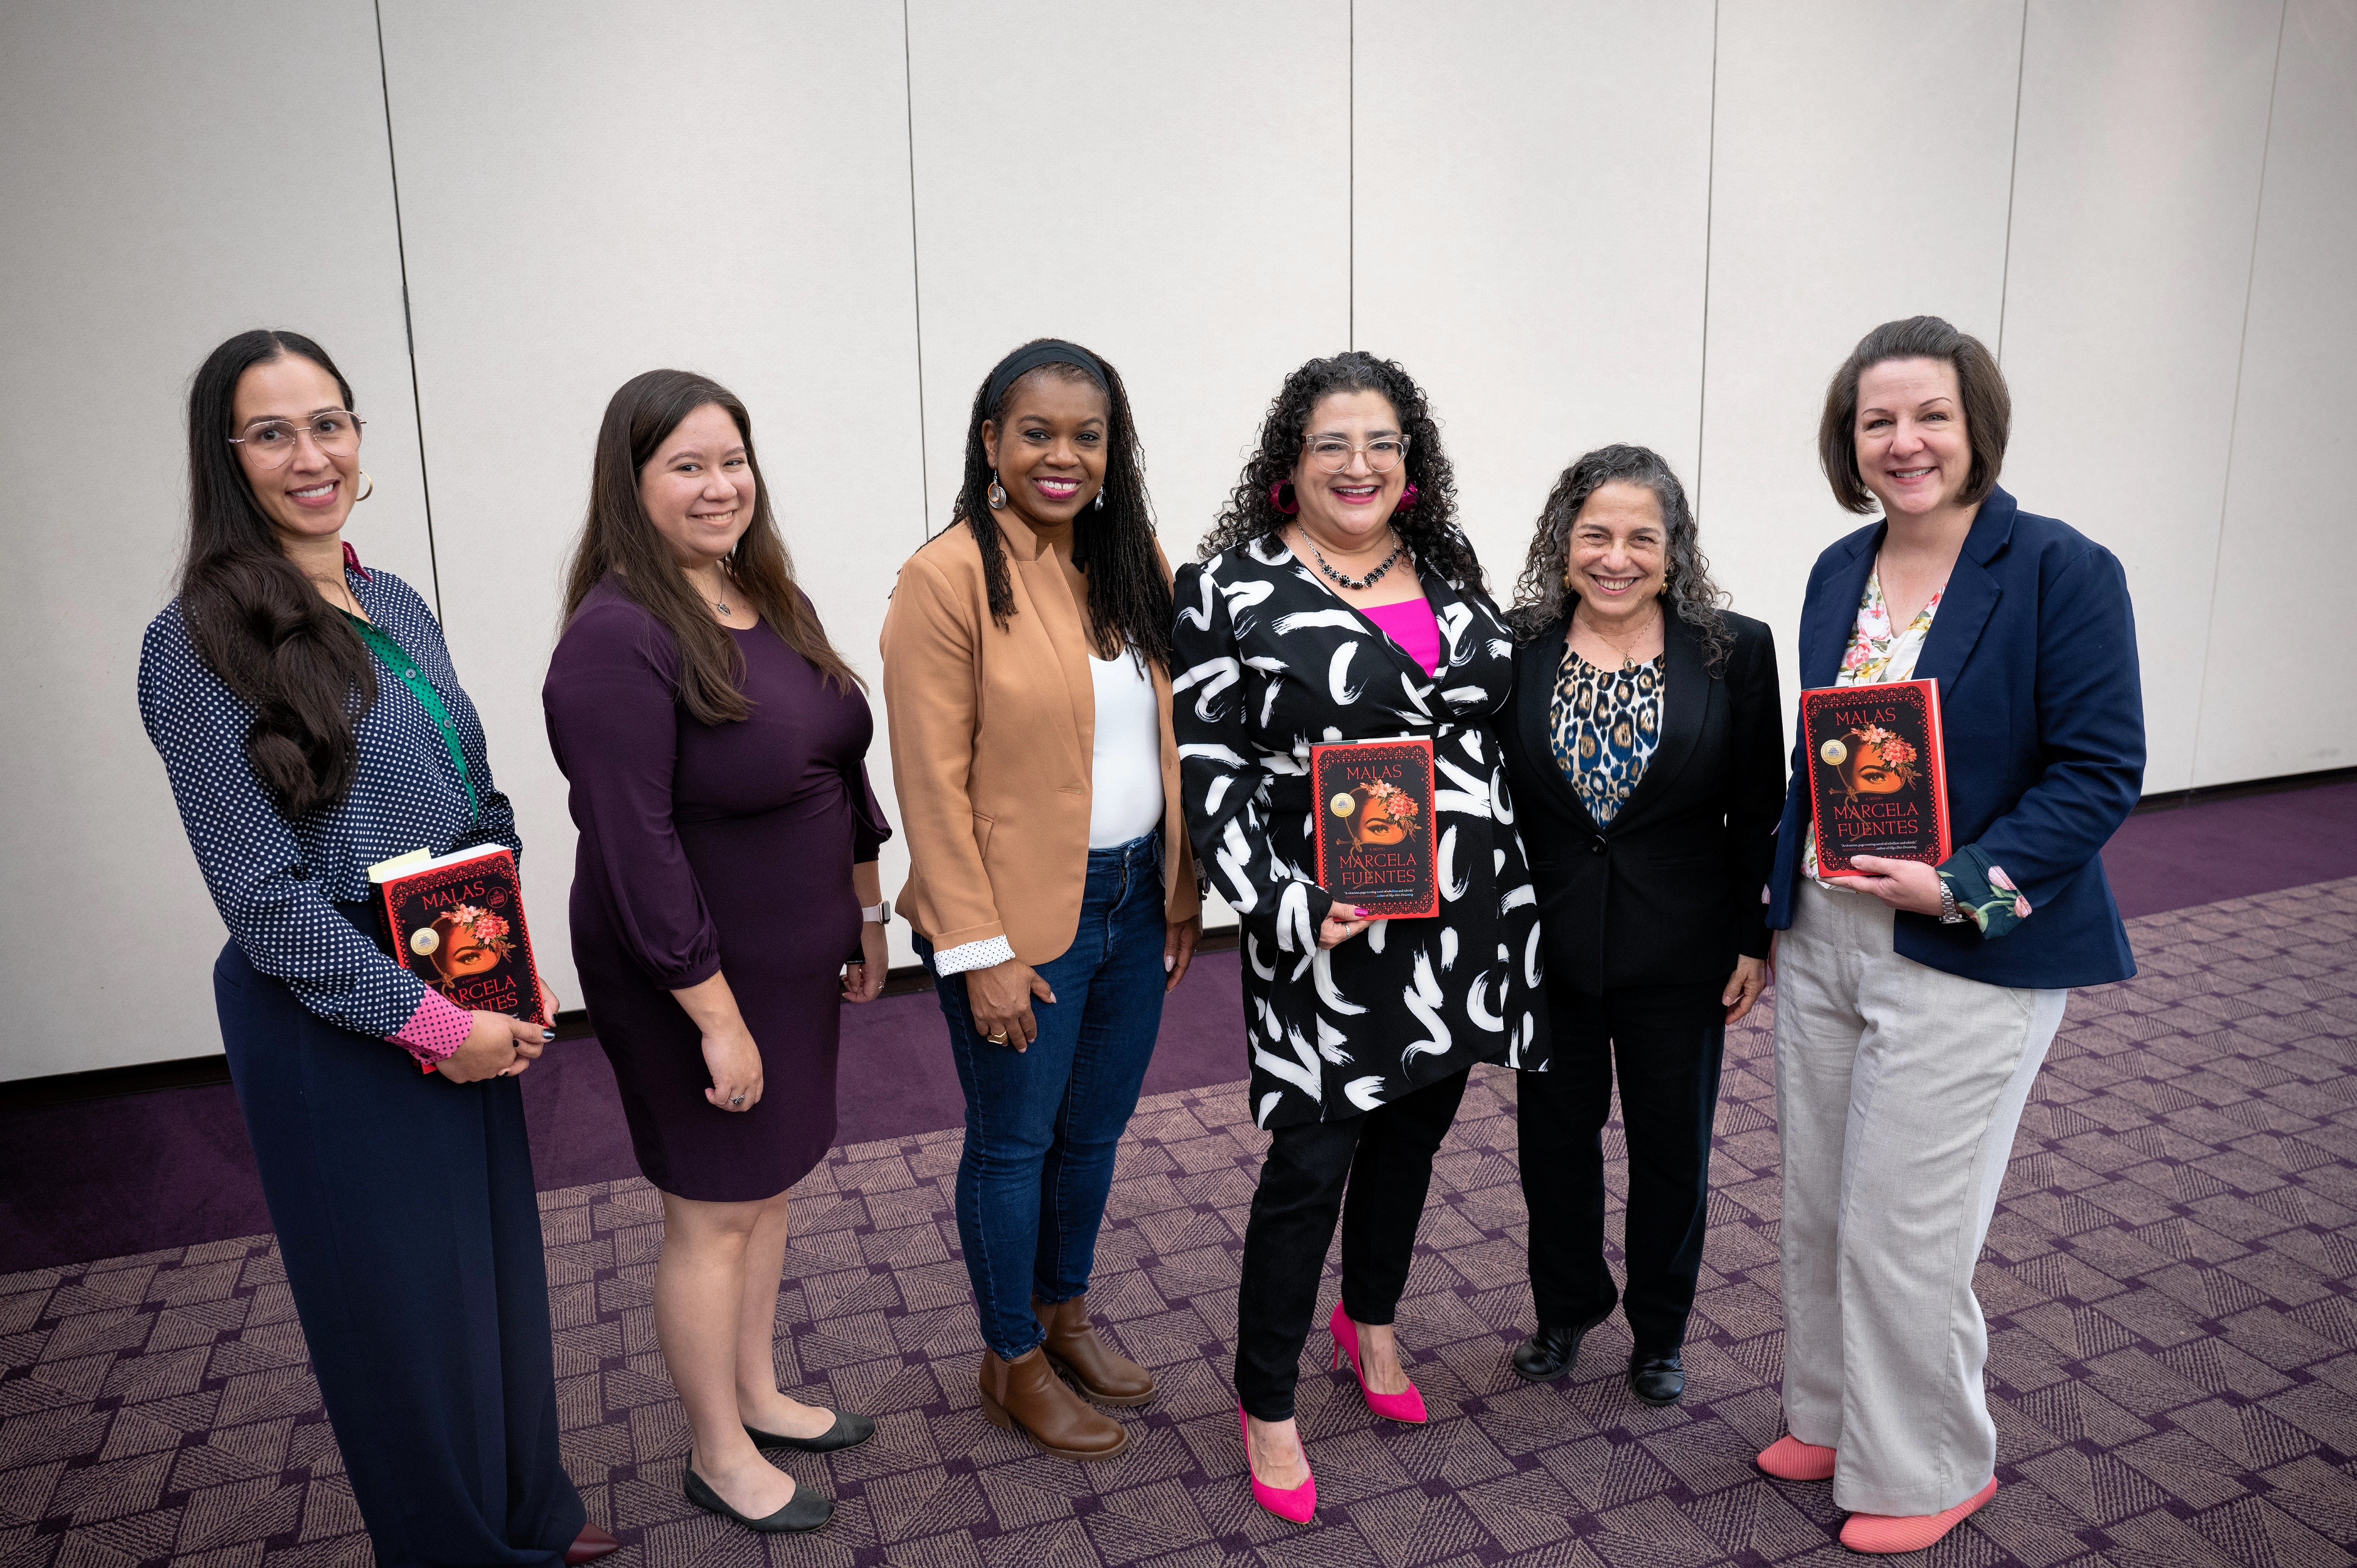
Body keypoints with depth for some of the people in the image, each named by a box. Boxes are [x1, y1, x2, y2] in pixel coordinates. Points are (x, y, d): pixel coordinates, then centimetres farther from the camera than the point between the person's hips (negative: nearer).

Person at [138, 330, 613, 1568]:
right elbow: (262, 893, -16)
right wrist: (429, 1022, -16)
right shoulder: (203, 642, -13)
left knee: (502, 1268, 19)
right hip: (334, 1028, -6)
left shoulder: (398, 608, 7)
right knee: (404, 1303, 11)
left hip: (468, 1012, 6)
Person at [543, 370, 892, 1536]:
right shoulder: (618, 638, -21)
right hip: (693, 974, -8)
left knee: (768, 1182, 21)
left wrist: (867, 914, 13)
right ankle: (718, 1456, 29)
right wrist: (718, 1016, -22)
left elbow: (840, 770, 12)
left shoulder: (774, 601, 4)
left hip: (796, 960, 8)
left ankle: (757, 1395, 41)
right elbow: (635, 848, -24)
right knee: (713, 1213, 8)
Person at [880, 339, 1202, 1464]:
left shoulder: (1134, 566, 5)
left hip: (1133, 899, 6)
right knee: (1014, 1144, 12)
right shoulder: (948, 577, -14)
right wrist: (980, 950, -16)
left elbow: (1169, 739, 9)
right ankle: (1011, 1363, 33)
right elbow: (934, 784, -15)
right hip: (1020, 915, -6)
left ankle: (1066, 1315, 43)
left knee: (1095, 1131, 20)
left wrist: (1183, 890, 8)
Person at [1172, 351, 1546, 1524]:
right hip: (1331, 932, -6)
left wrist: (1520, 893, 13)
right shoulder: (1234, 588, -8)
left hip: (1464, 918, 6)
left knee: (1415, 1129, 19)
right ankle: (1266, 1404, 22)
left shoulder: (1448, 577, 9)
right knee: (1312, 1160, 1)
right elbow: (1211, 771, -11)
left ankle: (1370, 1325, 45)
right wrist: (1287, 908, -19)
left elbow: (1497, 726, 15)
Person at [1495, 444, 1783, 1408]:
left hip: (1679, 954, 0)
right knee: (1556, 1136, 16)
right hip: (1546, 947, 1)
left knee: (1672, 1147, 15)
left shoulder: (1735, 651, -7)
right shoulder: (1516, 649, -5)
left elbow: (1759, 812, -3)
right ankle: (1566, 1307, 40)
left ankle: (1660, 1330, 37)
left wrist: (1756, 941, -5)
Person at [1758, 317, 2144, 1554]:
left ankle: (1931, 1468, 27)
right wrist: (1780, 898, 12)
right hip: (1822, 940, 6)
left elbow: (2101, 771, -13)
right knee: (1819, 1209, 16)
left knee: (1906, 1231, 3)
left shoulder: (2062, 571, -12)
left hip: (1969, 959, -6)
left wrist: (1965, 886, -21)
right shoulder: (1840, 570, 7)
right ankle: (1833, 1418, 38)